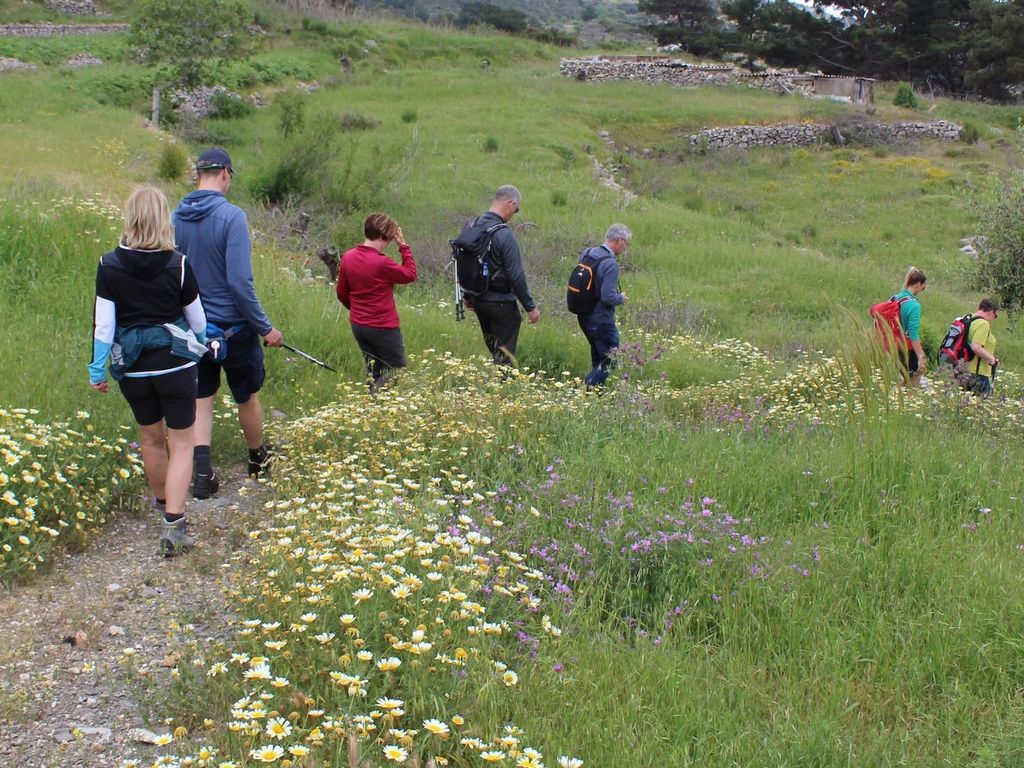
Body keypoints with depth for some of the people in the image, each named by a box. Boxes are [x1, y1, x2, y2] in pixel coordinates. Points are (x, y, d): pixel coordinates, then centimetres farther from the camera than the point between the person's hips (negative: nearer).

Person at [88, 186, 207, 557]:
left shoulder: (109, 265, -7)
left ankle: (165, 504, 41)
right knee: (181, 443, 5)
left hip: (131, 367, 3)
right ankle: (174, 524, -6)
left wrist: (97, 369, 5)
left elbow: (103, 322, -5)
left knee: (151, 439, 21)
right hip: (175, 363, -3)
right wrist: (201, 340, 22)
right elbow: (196, 318, 0)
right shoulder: (177, 264, -11)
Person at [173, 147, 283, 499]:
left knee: (201, 397, 12)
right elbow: (240, 282, -23)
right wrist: (265, 328, -15)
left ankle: (202, 473, 5)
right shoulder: (231, 216, -20)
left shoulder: (176, 217, -3)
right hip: (233, 326, -4)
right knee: (248, 396, 15)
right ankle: (258, 460, 34)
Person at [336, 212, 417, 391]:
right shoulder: (381, 263, -22)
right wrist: (404, 246, -5)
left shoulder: (348, 257, -1)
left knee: (373, 370, 18)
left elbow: (341, 293, 9)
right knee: (397, 370, 3)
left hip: (358, 325, 7)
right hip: (383, 327, -7)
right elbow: (410, 274, -7)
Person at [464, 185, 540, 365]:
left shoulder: (472, 226, 2)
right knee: (504, 355, 2)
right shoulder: (504, 234, -22)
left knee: (493, 350, 21)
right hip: (501, 303, -7)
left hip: (478, 301, 8)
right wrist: (530, 306, -12)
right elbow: (516, 276, -21)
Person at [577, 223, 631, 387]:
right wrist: (621, 298, -6)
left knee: (598, 358, 21)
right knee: (610, 360, 1)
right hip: (601, 320, -9)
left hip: (584, 317, 9)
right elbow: (608, 297, -26)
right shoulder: (610, 264, -22)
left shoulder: (588, 253, 4)